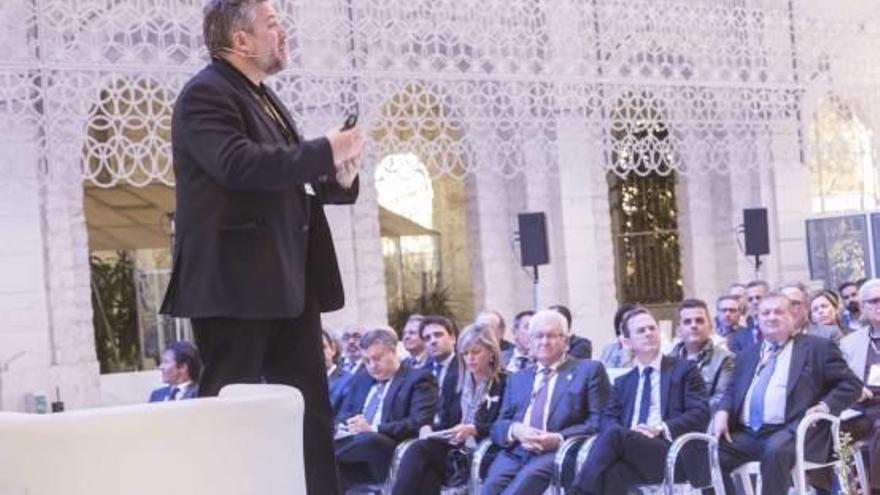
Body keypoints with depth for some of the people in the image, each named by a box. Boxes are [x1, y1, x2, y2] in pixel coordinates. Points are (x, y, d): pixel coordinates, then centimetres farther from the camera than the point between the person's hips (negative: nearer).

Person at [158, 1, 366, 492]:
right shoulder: (207, 94, -10)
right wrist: (325, 152, -20)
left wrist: (338, 178, 3)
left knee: (311, 404, 9)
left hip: (286, 282, 9)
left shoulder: (264, 97, 19)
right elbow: (238, 163, -26)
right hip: (236, 281, -9)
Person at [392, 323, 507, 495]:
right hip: (454, 446, 6)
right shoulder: (460, 382, 21)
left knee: (418, 452, -29)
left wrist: (474, 429, -20)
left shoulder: (504, 383, 2)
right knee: (418, 449, -26)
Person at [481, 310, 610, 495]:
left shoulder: (589, 370, 14)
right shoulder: (517, 378, 28)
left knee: (529, 477, -36)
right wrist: (514, 430, -6)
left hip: (560, 452, -4)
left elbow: (599, 422, 3)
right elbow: (498, 425, 19)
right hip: (516, 452, 4)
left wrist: (559, 439, -14)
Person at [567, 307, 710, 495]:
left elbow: (700, 413, 3)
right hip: (631, 452, 4)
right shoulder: (622, 382, 30)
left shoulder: (684, 369, 17)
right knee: (612, 473, -37)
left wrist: (661, 428, -13)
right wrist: (629, 432, -11)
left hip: (670, 453, -4)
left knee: (614, 435, -35)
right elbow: (608, 419, 15)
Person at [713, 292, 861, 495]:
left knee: (776, 451, -37)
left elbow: (851, 384, 6)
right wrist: (723, 412, 2)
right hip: (746, 433, 5)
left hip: (791, 431, -5)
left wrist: (826, 406, -12)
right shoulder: (747, 355, 25)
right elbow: (732, 390, 24)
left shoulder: (818, 347, 9)